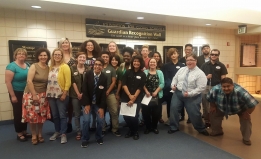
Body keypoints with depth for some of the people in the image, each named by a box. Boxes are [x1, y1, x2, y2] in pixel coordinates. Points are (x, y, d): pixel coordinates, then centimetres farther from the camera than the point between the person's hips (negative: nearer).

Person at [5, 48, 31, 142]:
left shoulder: (28, 65, 5)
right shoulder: (12, 66, -12)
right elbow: (7, 81, -16)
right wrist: (12, 95, -17)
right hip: (17, 93, -5)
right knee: (18, 113, 5)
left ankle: (24, 131, 28)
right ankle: (19, 133, 19)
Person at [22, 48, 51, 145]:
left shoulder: (48, 68, 3)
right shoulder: (34, 66, -10)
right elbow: (29, 81, -17)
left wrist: (47, 94, 1)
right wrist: (34, 95, -18)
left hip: (42, 95, 4)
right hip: (31, 94, -4)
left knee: (41, 115, 8)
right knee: (32, 115, 0)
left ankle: (40, 134, 25)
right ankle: (34, 136, 17)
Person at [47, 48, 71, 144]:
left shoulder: (65, 66, -8)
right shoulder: (50, 67, 10)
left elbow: (68, 82, -14)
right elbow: (48, 81, 10)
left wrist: (64, 94, -17)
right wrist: (47, 93, 5)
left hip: (61, 95, -6)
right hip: (51, 95, 6)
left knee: (62, 115, 2)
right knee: (55, 115, 15)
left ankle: (63, 134, 12)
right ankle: (57, 132, 30)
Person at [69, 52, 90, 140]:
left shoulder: (88, 69, 3)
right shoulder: (72, 68, 1)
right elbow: (73, 82, -4)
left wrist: (83, 94, -9)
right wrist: (78, 94, -9)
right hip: (75, 95, 0)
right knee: (77, 115, 6)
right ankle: (78, 132, 18)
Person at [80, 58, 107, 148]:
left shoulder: (104, 78, -10)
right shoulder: (88, 74, -12)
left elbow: (104, 93, -9)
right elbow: (84, 90, -13)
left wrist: (102, 107, -12)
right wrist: (87, 104, -15)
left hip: (98, 103, 1)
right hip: (87, 102, -1)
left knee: (100, 120, -2)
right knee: (86, 120, -7)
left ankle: (99, 138, 23)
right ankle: (85, 140, 14)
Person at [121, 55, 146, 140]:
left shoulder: (142, 75, 2)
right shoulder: (127, 72, 5)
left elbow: (140, 88, -4)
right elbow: (124, 84, -2)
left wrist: (134, 98, -12)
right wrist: (129, 95, -12)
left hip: (137, 98, -2)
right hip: (126, 97, 2)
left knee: (134, 116, -6)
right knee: (126, 115, 0)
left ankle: (135, 131, 20)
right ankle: (130, 130, 26)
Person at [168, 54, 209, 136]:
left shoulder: (200, 73, -11)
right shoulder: (182, 69, 6)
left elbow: (201, 88, -16)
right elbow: (175, 78, 13)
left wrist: (189, 94, -22)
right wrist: (173, 85, -7)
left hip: (192, 97, -4)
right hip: (178, 93, 5)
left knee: (194, 113, 4)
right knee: (173, 109, 2)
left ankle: (201, 129, 32)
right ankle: (173, 127, 22)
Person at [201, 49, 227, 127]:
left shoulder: (221, 65, 2)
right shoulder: (205, 65, 8)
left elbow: (223, 79, -1)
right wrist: (206, 77, -10)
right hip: (205, 87, 2)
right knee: (205, 106, 9)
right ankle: (206, 121, 23)